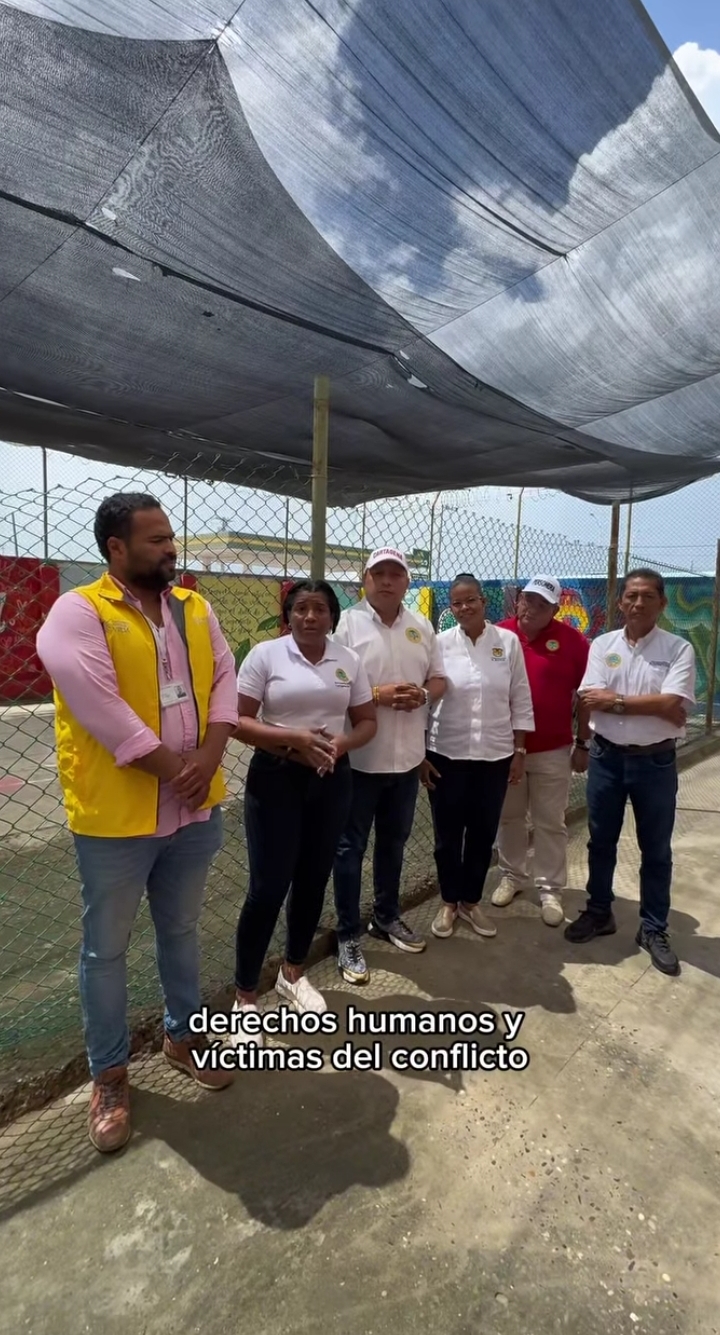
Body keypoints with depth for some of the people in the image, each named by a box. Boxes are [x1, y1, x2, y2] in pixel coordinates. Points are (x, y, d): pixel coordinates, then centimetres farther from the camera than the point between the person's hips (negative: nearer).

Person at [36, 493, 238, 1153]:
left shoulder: (194, 607, 6)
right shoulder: (77, 613, -13)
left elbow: (223, 679, 1)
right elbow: (101, 709, -23)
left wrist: (208, 758, -14)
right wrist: (175, 770, -19)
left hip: (194, 807, 5)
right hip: (116, 815, -5)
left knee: (181, 930, 22)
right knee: (107, 949, 13)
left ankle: (183, 1033, 44)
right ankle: (110, 1074, 34)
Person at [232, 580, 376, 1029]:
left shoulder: (349, 660, 4)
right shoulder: (265, 654, -7)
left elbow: (367, 722, 8)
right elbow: (237, 721, -10)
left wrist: (340, 743, -13)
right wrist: (293, 737, -22)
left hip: (332, 779, 4)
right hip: (277, 779, -4)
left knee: (314, 881, 14)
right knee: (268, 887, -1)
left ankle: (293, 973, 37)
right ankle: (245, 995, 18)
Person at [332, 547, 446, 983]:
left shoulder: (421, 626, 8)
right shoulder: (348, 623, -8)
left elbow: (439, 679, 12)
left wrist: (422, 694, -10)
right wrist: (377, 694, -22)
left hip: (407, 757, 6)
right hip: (359, 758, -5)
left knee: (394, 843, 20)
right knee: (351, 848, 6)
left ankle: (387, 917, 40)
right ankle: (349, 936, 21)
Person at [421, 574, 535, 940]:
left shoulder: (508, 642, -2)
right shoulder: (440, 644, -5)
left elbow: (521, 701, 3)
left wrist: (520, 751, 2)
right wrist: (419, 754, -4)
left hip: (495, 755, 1)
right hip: (446, 754, -1)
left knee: (483, 833, 13)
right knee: (448, 834, 10)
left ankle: (471, 902, 32)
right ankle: (449, 903, 30)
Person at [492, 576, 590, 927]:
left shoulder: (572, 640, -7)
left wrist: (583, 744, -1)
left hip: (552, 750, -2)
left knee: (550, 823, 8)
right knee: (509, 817, 15)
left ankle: (550, 890, 21)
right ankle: (511, 876, 33)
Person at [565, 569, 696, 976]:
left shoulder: (679, 649, -6)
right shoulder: (602, 645, 1)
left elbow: (674, 707, -18)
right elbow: (591, 700, -10)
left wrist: (617, 701, -14)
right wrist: (652, 705, -15)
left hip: (656, 762, -2)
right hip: (607, 757, 2)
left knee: (656, 849, 11)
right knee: (601, 840, 14)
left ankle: (654, 929, 27)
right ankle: (599, 912, 32)